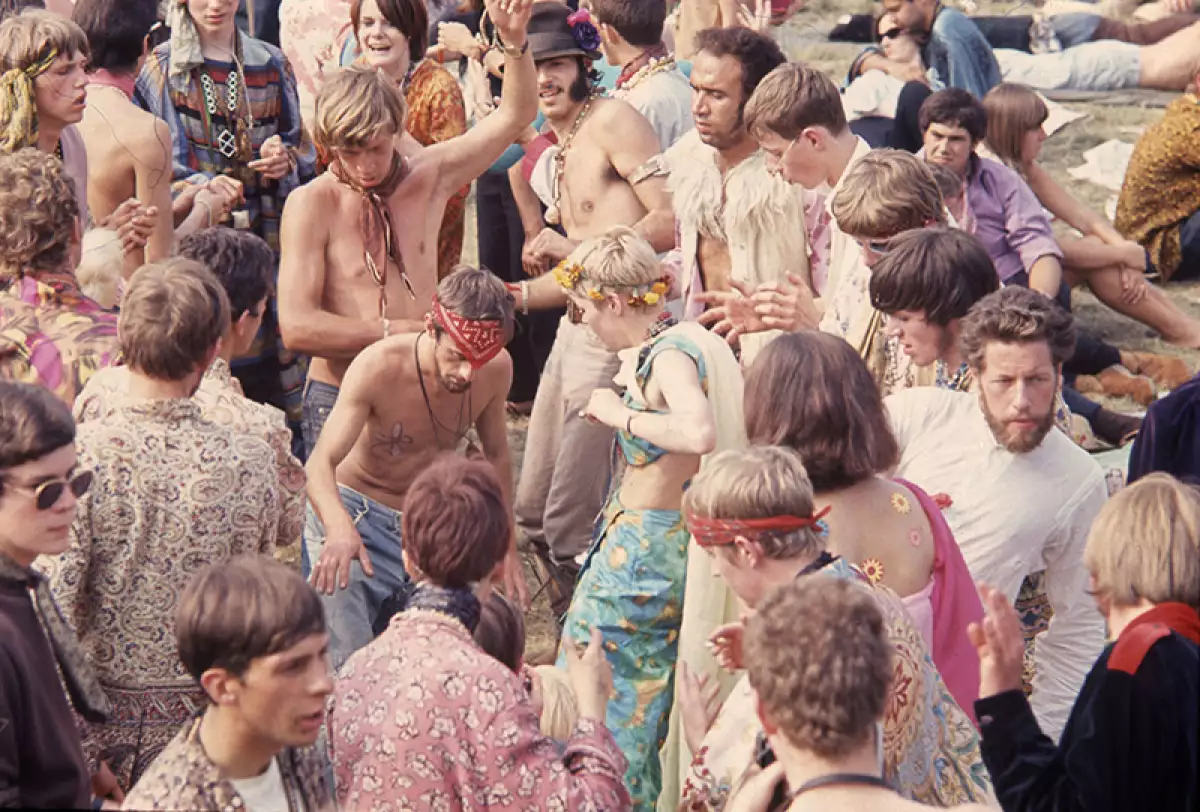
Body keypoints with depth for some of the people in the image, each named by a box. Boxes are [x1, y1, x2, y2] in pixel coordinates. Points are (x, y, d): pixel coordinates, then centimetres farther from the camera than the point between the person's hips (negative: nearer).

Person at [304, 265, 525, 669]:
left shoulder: (497, 370, -10)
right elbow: (321, 463, -28)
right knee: (342, 666, -24)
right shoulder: (378, 367, -24)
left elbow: (496, 456, 9)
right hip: (355, 514, -5)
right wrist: (339, 529, -48)